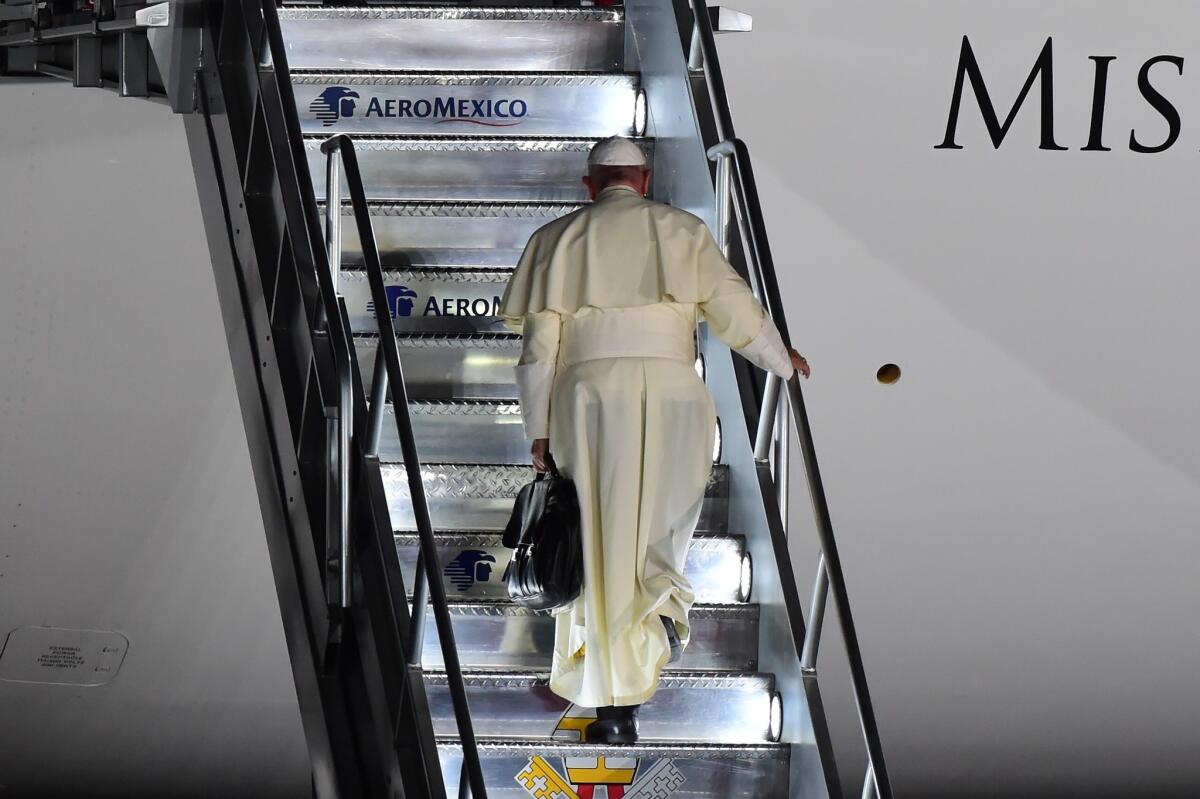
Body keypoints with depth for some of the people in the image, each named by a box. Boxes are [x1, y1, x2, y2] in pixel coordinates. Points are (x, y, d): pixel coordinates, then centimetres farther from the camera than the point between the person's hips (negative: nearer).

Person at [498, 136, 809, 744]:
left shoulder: (557, 238, 13)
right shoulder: (682, 230, 12)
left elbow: (538, 341, 7)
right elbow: (735, 310, 7)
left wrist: (540, 432, 10)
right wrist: (782, 359, 25)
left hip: (590, 392, 0)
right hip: (674, 394, 0)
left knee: (600, 540, 4)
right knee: (662, 525, 15)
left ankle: (614, 705, 3)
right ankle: (660, 607, -19)